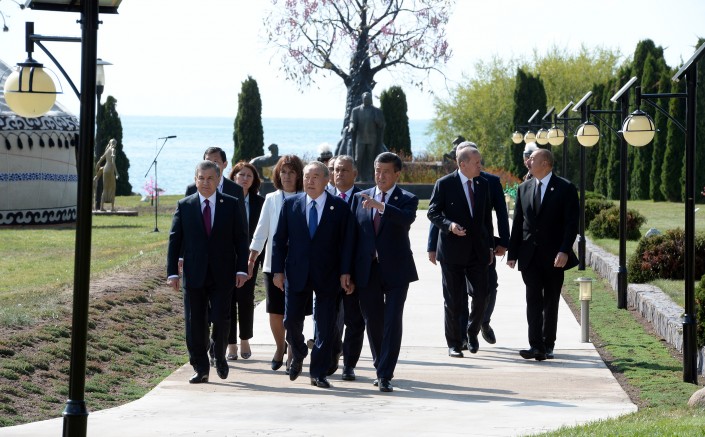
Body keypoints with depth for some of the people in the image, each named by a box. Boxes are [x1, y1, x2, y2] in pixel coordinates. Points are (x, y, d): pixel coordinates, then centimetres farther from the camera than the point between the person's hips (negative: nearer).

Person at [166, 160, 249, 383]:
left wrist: (241, 269, -4)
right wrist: (172, 272, -3)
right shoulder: (184, 206, 4)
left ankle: (219, 357, 22)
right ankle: (200, 368, 10)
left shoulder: (231, 205, 3)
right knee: (195, 324, 1)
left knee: (221, 319, -5)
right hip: (194, 275, 1)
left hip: (222, 275, -1)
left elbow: (241, 239, 4)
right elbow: (174, 241, 4)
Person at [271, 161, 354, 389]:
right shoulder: (291, 204, 5)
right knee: (291, 321, 0)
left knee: (325, 326, 0)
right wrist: (278, 270, -1)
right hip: (297, 274, 1)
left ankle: (318, 373, 9)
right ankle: (298, 355, 30)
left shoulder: (340, 207, 0)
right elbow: (279, 239, 6)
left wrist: (345, 273, -7)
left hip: (327, 276, -1)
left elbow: (346, 242, 0)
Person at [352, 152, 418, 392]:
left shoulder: (407, 199, 0)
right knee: (373, 322, 9)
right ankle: (380, 368, 25)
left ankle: (385, 375, -7)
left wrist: (379, 205, -34)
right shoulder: (360, 198, 9)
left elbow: (407, 218, -24)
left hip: (395, 271, -3)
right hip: (367, 271, 3)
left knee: (393, 322, -8)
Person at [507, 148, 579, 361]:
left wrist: (564, 251, -17)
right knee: (533, 300, -7)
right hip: (530, 255, 3)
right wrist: (512, 253, 6)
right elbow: (517, 223, 11)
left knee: (551, 302, 7)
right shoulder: (524, 188, 10)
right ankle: (536, 346, -13)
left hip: (554, 257, -3)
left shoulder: (565, 188, -3)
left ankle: (548, 345, 16)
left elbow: (571, 223, -8)